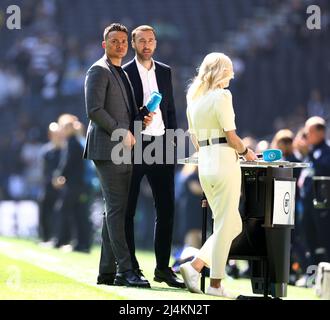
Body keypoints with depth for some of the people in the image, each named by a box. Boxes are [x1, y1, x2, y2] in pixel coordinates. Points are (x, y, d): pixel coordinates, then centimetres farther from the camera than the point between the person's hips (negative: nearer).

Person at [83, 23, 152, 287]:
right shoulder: (99, 71, -5)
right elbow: (94, 110, -16)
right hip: (108, 148, -9)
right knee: (116, 208, -13)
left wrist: (142, 119, 9)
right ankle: (125, 270, -18)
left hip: (123, 150, 9)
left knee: (115, 210, 7)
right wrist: (122, 133, -14)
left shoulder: (122, 74, 23)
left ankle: (108, 271, 9)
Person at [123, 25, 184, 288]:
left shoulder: (165, 72, 14)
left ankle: (163, 267, 9)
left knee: (166, 209, 3)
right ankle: (130, 267, 6)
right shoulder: (123, 73, -1)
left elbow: (171, 109, 17)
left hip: (160, 146, 4)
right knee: (127, 210, 1)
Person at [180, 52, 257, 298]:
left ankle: (195, 266, 2)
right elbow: (232, 137, -11)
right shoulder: (221, 96, -9)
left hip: (204, 164, 8)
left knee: (233, 225, 14)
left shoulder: (194, 98, 15)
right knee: (225, 225, 0)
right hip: (224, 161, -8)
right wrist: (246, 152, 5)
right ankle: (215, 284, 2)